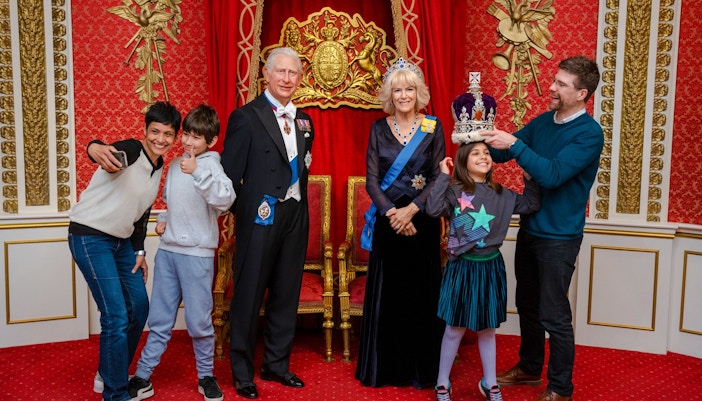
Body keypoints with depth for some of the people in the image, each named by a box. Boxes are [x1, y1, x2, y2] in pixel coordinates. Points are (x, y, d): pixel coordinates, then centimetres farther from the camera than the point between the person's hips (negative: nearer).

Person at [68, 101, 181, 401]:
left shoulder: (160, 167, 6)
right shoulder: (130, 151, -19)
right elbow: (110, 153, -44)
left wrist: (139, 251, 13)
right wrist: (95, 148, -67)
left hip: (122, 241, 9)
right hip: (90, 237, -9)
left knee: (139, 308, 13)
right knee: (116, 317, -12)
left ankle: (109, 373, 33)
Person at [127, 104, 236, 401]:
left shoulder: (210, 164, -9)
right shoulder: (175, 165, 11)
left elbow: (225, 200, -28)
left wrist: (198, 172, -37)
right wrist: (163, 219, 8)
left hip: (197, 254, -6)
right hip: (167, 250, 6)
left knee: (199, 321, 4)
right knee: (159, 319, 13)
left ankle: (206, 376, 23)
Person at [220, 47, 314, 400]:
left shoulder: (304, 121, 12)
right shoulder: (246, 117, -7)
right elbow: (230, 172, -8)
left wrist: (299, 206, 9)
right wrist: (243, 211, -6)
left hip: (295, 217, 6)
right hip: (261, 217, -6)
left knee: (286, 294, 13)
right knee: (249, 295, 4)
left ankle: (277, 364, 28)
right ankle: (242, 372, 18)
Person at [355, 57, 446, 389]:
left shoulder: (433, 128, 1)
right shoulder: (379, 129, 4)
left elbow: (439, 178, -3)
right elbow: (371, 179, -1)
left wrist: (411, 209, -15)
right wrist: (390, 212, -14)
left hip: (422, 220, -1)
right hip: (388, 220, 1)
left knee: (421, 293, 5)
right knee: (386, 293, 5)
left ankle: (421, 368, 18)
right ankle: (385, 368, 18)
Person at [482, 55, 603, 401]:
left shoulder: (589, 134, -16)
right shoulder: (543, 121, 4)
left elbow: (552, 174, -27)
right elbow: (501, 154, 7)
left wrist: (514, 144, -31)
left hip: (559, 237, -7)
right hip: (529, 228, 7)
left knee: (554, 315, 2)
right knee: (527, 305, 18)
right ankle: (529, 368, 37)